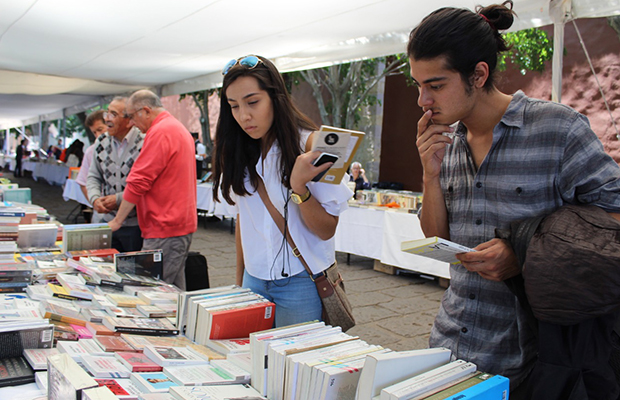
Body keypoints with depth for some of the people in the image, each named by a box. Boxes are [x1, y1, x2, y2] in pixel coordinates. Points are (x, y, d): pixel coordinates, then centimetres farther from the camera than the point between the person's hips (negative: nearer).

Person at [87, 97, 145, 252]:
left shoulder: (143, 144, -12)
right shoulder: (101, 142, 9)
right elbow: (93, 176, 16)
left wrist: (119, 199, -16)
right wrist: (95, 199, -3)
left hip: (134, 224, -5)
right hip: (104, 220, 5)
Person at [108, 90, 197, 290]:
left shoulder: (160, 132, -13)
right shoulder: (179, 128, 19)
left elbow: (138, 181, -16)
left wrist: (117, 220, -8)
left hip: (165, 229, -10)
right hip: (183, 222, 10)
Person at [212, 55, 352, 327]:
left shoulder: (310, 146, -12)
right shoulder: (239, 152, 5)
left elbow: (327, 230, -12)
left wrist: (299, 187, -27)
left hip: (300, 282, -4)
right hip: (254, 279, 5)